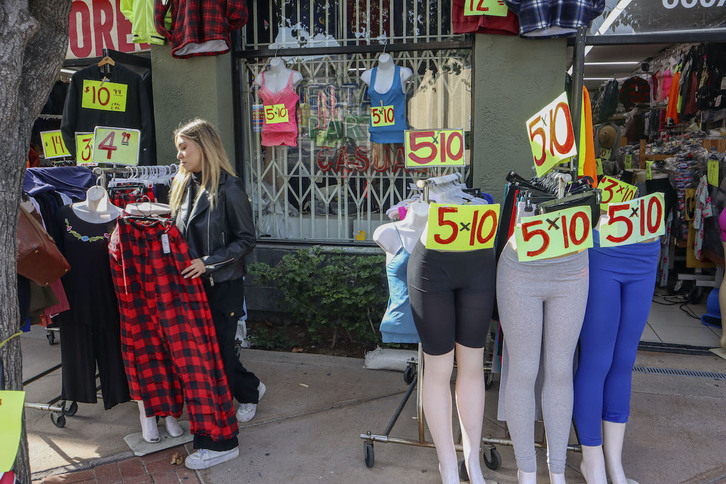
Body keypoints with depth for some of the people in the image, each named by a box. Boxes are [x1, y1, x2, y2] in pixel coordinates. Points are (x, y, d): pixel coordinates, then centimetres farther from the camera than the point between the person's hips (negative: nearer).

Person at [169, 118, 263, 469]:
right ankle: (250, 389, 45)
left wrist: (208, 263, -20)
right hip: (191, 283, 7)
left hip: (222, 286, -7)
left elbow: (246, 239, -12)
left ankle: (218, 442, 10)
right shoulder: (183, 185, 9)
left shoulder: (228, 188, -13)